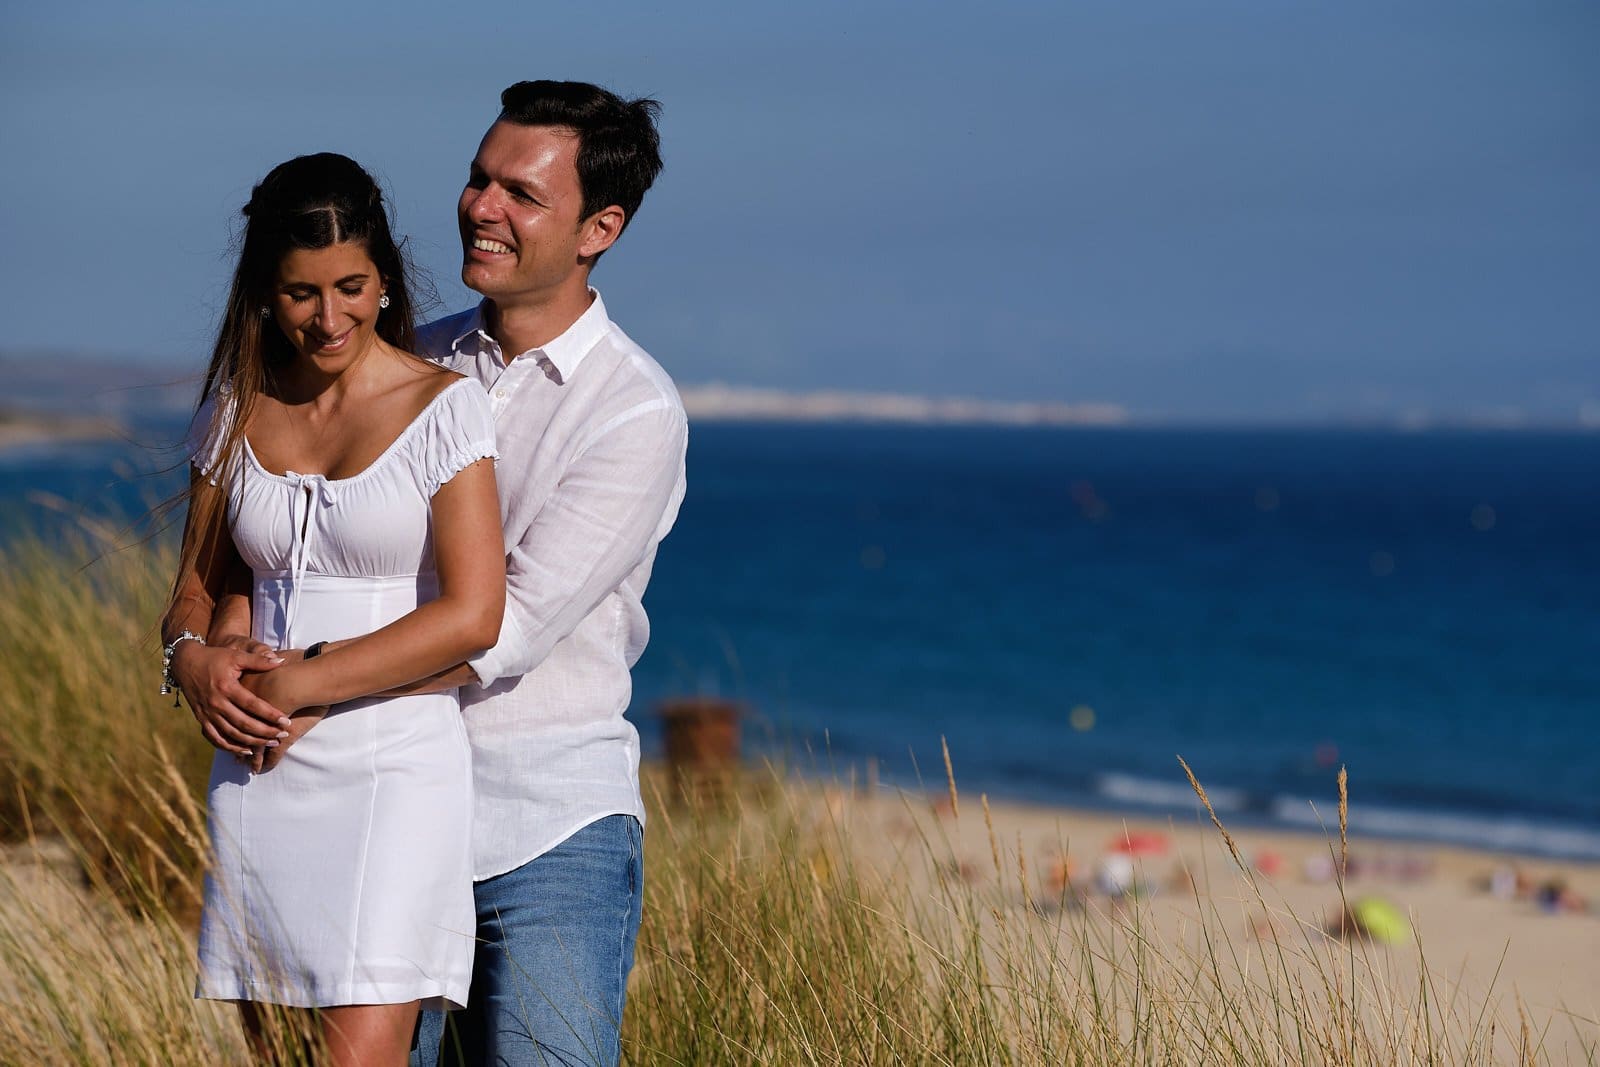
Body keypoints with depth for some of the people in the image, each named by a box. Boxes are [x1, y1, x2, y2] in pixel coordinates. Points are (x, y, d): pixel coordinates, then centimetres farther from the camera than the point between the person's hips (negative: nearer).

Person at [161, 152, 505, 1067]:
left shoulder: (445, 408, -4)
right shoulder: (237, 412, 11)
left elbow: (473, 614, -11)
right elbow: (199, 588, 18)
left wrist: (299, 683, -12)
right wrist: (197, 655, -6)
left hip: (397, 770, -5)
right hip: (260, 772, 5)